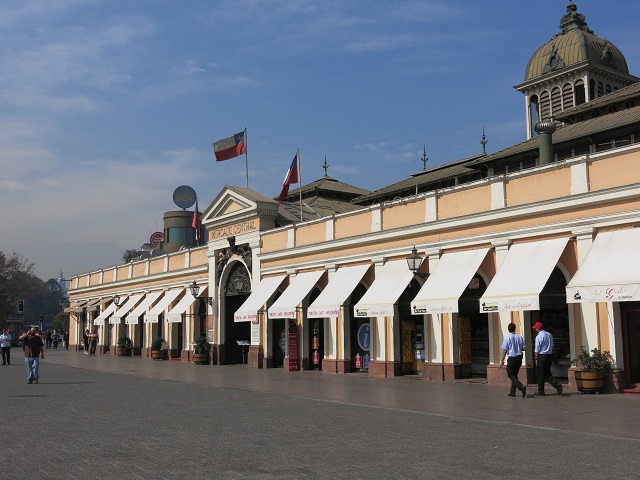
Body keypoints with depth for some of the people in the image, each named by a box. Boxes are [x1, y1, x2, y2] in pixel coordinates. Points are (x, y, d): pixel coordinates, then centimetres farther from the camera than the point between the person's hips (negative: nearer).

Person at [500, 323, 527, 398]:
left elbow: (505, 350, -11)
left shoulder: (507, 338, -10)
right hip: (519, 358, 5)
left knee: (511, 375, 0)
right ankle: (512, 392, 17)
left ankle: (521, 387, -22)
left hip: (512, 358, -5)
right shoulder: (520, 337, 2)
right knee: (515, 374, 16)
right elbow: (524, 348, 4)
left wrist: (502, 361, -6)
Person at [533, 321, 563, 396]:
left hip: (541, 356, -6)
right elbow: (552, 346, 15)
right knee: (548, 373, 15)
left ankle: (541, 391, 11)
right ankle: (557, 384, -7)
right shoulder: (549, 335, 7)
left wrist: (536, 359, -6)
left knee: (540, 374, 5)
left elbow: (537, 349, -13)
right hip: (549, 355, 6)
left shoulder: (538, 337, -14)